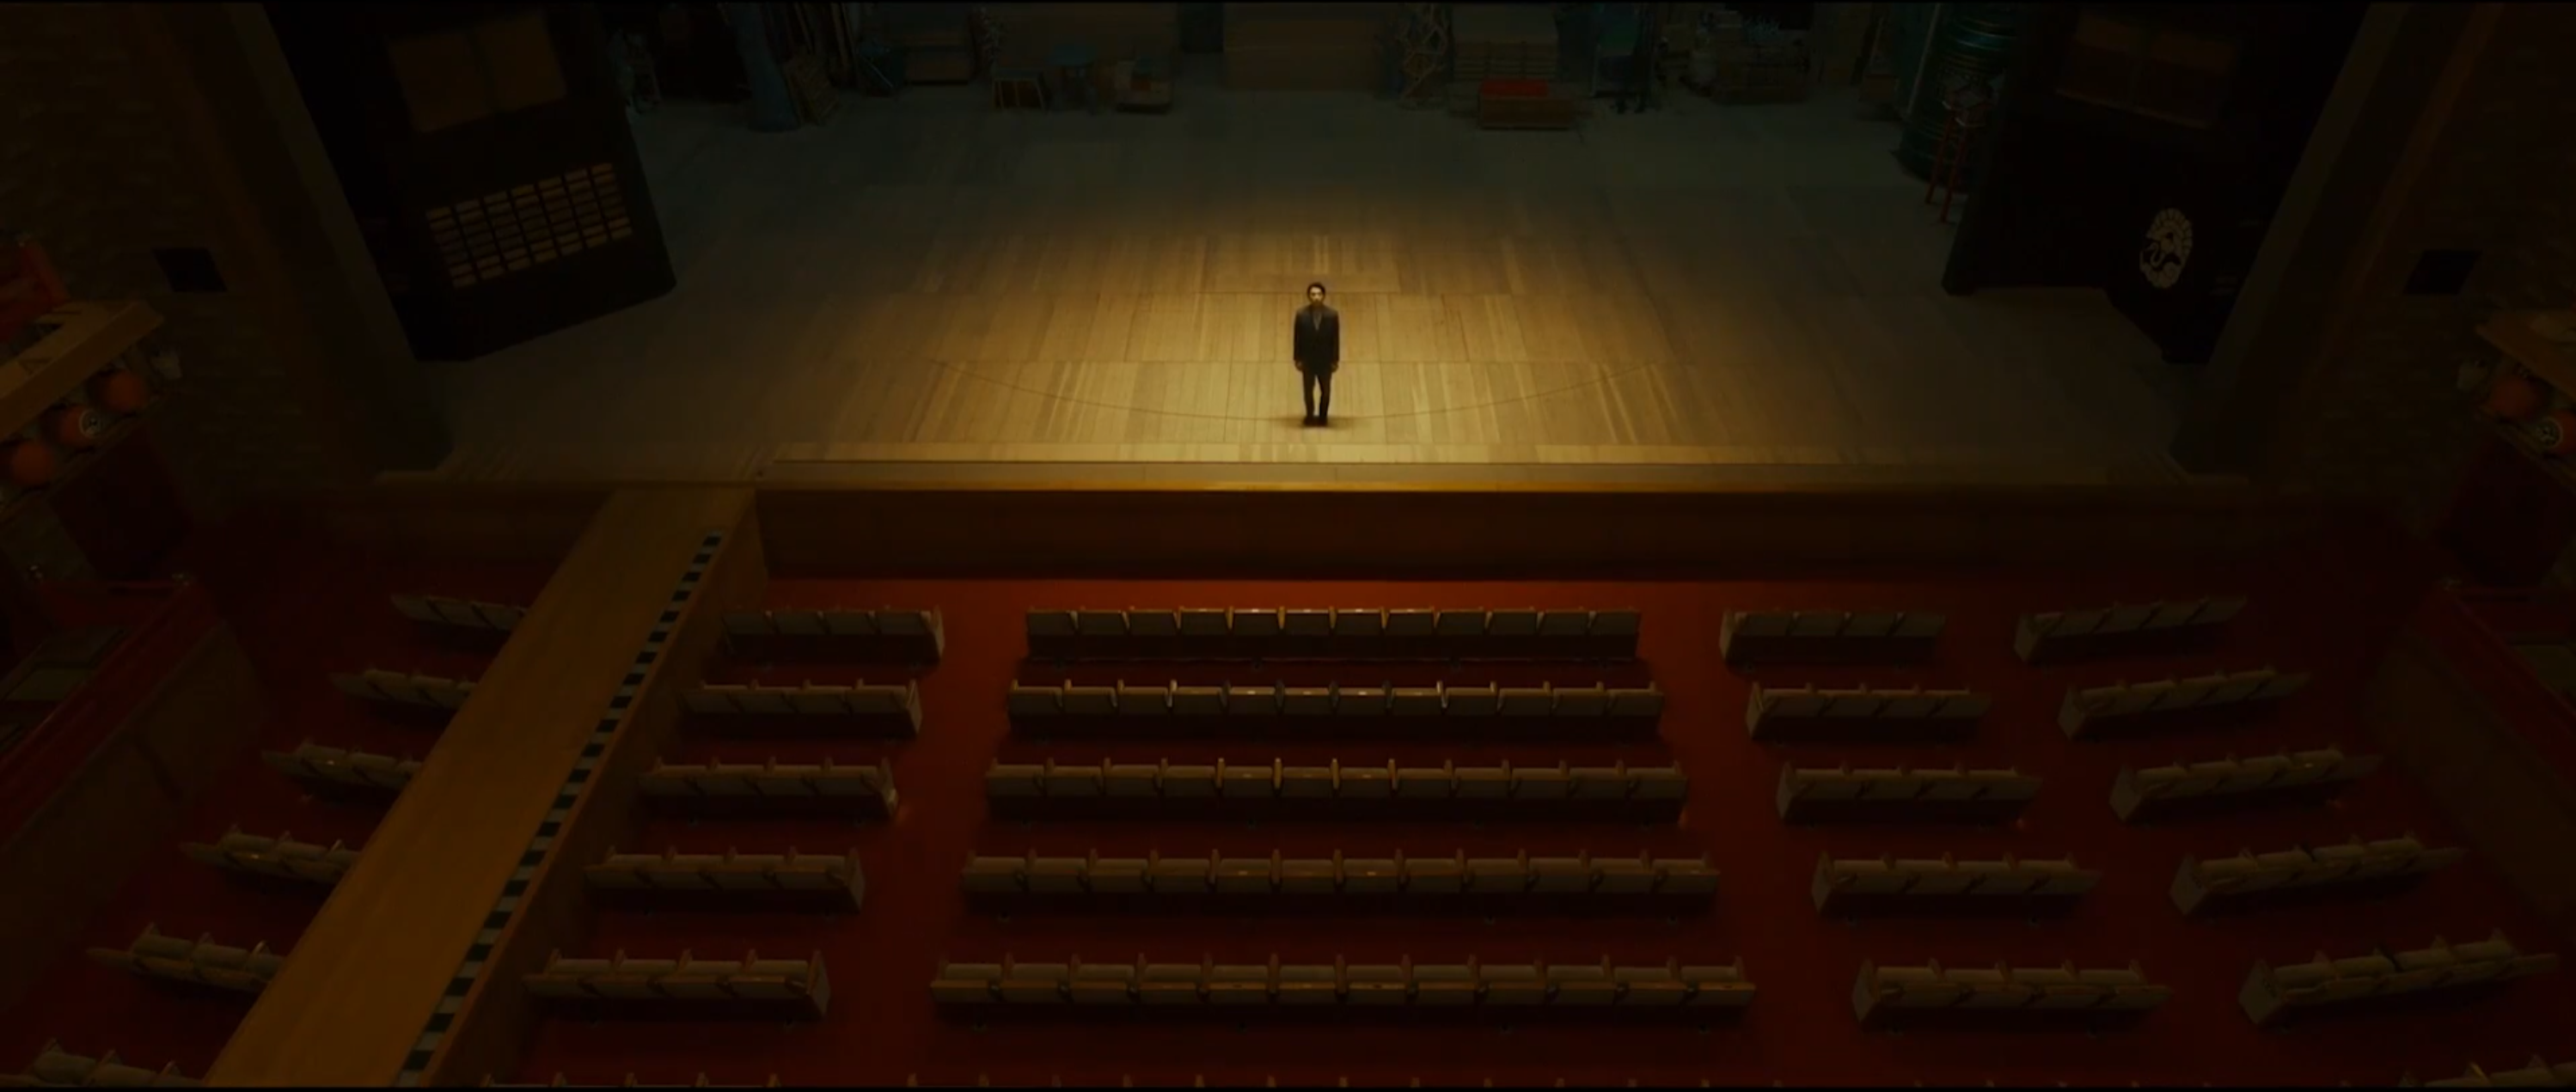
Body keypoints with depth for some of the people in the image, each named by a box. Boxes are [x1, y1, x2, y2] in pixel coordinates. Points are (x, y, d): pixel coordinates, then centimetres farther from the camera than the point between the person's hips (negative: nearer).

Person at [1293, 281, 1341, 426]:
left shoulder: (1332, 314, -10)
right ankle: (1310, 415, 26)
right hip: (1308, 360, 0)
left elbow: (1335, 338, -5)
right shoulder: (1301, 314, -9)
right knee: (1309, 390, 9)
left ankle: (1323, 416, 23)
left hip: (1325, 360, 0)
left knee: (1325, 390, 9)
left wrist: (1335, 360, -4)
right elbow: (1298, 338, -4)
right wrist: (1298, 359, -5)